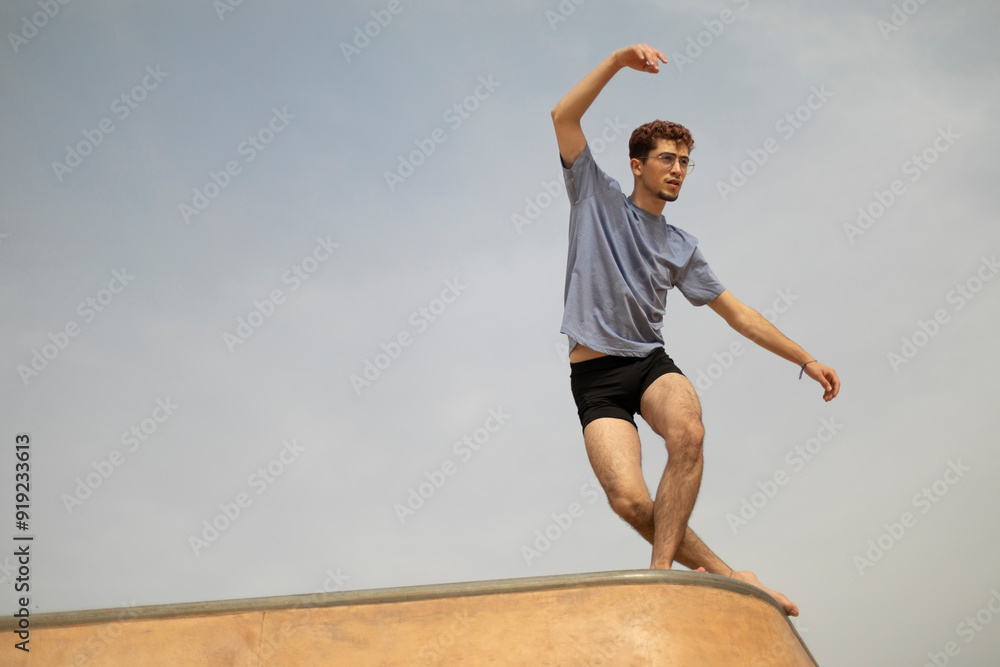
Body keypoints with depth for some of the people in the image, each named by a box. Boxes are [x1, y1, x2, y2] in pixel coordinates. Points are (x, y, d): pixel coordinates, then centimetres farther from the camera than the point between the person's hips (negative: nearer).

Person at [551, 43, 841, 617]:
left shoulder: (682, 246, 16)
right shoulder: (597, 198, 8)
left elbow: (736, 311, 19)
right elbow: (564, 117, -2)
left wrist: (806, 360, 16)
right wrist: (618, 62, -10)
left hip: (652, 363, 3)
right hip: (595, 375, -2)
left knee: (688, 432, -34)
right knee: (630, 499, -25)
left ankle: (662, 570, -23)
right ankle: (719, 571, -7)